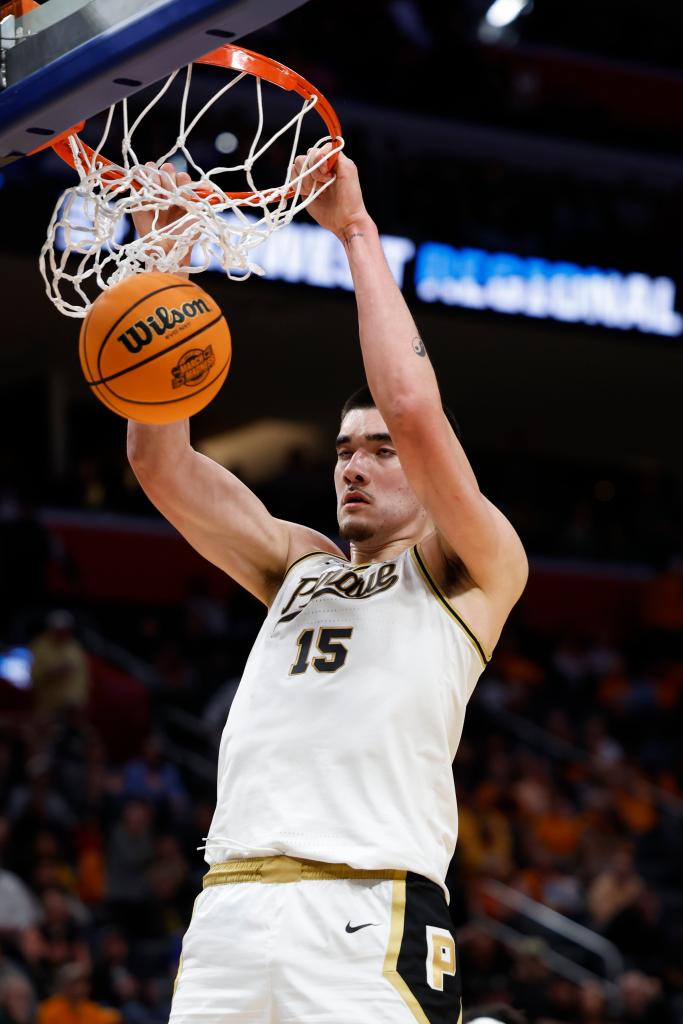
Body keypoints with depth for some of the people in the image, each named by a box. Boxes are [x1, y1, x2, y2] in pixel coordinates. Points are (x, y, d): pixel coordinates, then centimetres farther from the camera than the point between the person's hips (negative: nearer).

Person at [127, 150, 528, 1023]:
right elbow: (160, 462, 18)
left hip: (369, 918, -5)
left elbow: (414, 410, -4)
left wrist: (357, 232, 3)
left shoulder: (472, 571, 12)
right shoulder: (298, 566, 27)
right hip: (228, 910, 5)